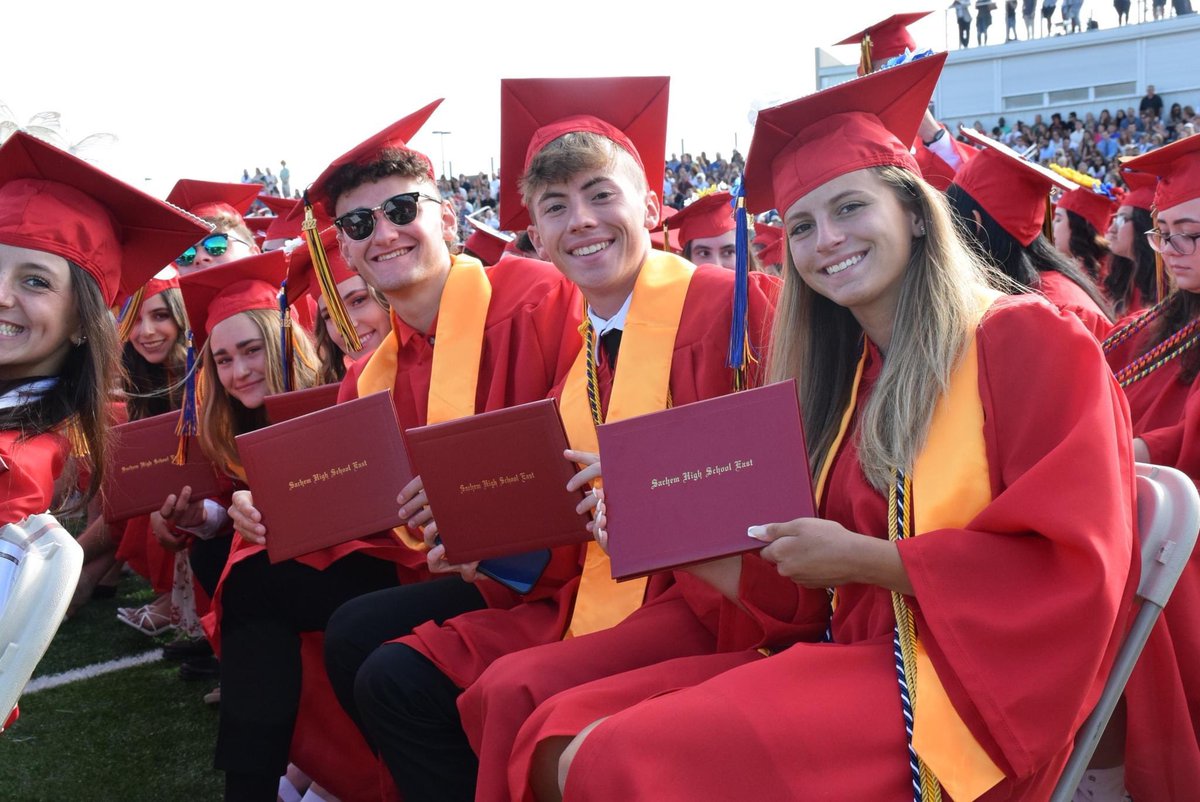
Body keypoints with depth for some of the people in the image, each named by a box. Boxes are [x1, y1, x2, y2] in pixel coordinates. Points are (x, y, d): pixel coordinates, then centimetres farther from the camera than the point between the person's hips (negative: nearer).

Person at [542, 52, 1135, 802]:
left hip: (965, 682, -6)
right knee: (563, 725, -11)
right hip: (853, 657, 6)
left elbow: (1070, 569, -12)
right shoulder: (850, 377, 13)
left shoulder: (1028, 341, -6)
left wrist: (861, 558, -14)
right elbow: (809, 580, 13)